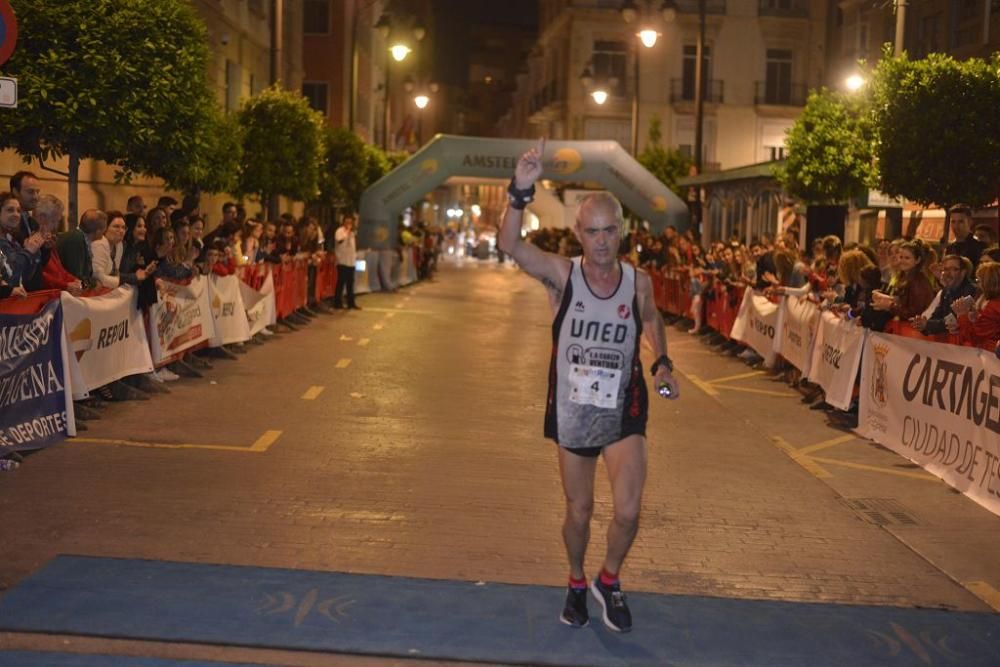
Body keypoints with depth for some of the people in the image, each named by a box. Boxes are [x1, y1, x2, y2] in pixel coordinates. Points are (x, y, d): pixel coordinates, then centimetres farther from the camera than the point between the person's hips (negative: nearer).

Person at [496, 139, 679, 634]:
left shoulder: (638, 282, -7)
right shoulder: (562, 275, -13)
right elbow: (510, 244, -32)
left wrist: (662, 362, 2)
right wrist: (521, 192, -47)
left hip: (623, 411, 0)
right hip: (571, 411, 0)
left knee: (628, 512, -11)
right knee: (578, 513, 13)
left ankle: (609, 582, 19)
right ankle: (577, 584, 41)